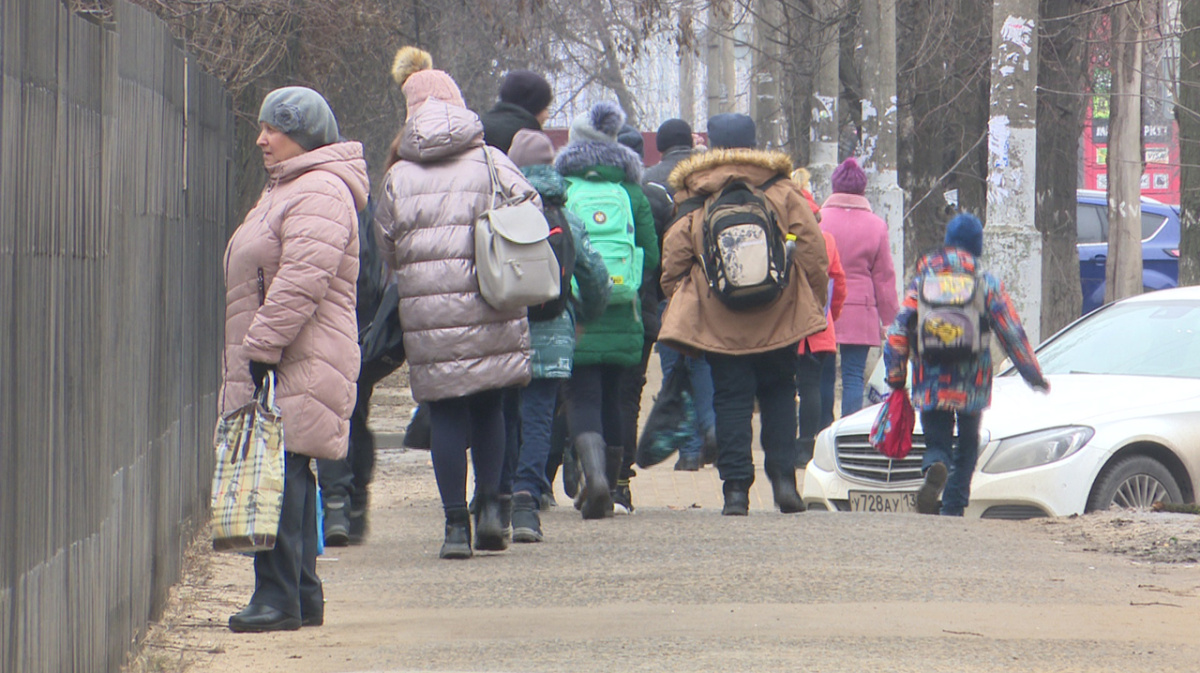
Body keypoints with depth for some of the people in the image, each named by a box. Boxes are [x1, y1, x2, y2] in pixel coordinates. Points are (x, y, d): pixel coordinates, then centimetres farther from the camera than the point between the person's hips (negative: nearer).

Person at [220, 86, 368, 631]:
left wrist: (262, 347, -23)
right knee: (288, 478, 11)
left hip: (300, 366, -11)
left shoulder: (319, 195, -13)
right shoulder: (287, 189, 22)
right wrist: (250, 354, 25)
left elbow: (302, 282, -23)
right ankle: (302, 596, 15)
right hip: (276, 364, 11)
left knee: (281, 476, -12)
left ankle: (280, 598, -13)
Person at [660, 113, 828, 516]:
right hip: (780, 323, 1)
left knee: (731, 401, 4)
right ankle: (783, 476, 3)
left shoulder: (693, 203, 0)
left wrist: (680, 316, 13)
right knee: (779, 396, 14)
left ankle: (736, 488, -1)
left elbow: (673, 268, 0)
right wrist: (814, 308, 11)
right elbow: (814, 254, 1)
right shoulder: (782, 192, 2)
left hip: (720, 326, -1)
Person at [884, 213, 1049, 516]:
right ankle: (953, 508, 4)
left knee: (937, 442, 7)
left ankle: (935, 469, -29)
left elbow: (898, 331, 1)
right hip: (970, 385, -1)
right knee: (967, 446, 16)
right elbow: (1011, 333, 3)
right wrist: (1034, 375, 11)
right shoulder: (986, 283, 2)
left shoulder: (921, 281, 6)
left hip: (931, 385, 1)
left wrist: (896, 377, 6)